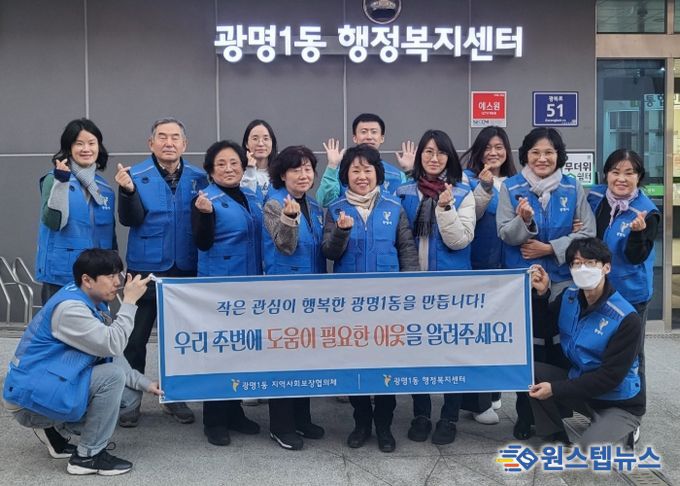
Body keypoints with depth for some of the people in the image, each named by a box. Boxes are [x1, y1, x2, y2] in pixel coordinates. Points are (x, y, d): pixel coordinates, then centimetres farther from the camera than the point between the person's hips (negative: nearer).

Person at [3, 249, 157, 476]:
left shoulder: (93, 303, 7)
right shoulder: (69, 307, -23)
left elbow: (112, 354, 7)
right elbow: (112, 344, -29)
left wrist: (144, 383, -1)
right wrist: (129, 301, -22)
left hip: (52, 388, 9)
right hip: (32, 397, -9)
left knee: (131, 395, 4)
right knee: (113, 376, -24)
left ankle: (55, 427, 12)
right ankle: (87, 456, -10)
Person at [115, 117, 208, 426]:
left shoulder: (198, 178, 4)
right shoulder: (136, 175, -4)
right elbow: (130, 219, -13)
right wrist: (127, 191, -29)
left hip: (186, 270, 3)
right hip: (146, 269, -3)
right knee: (135, 337, 5)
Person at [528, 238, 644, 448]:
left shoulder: (626, 319, -25)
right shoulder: (569, 297, -5)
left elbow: (610, 377, -24)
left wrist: (555, 389, -25)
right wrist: (541, 294, -10)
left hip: (620, 404, -6)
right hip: (579, 384, 6)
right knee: (532, 372, -13)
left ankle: (623, 436, 7)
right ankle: (558, 441, -1)